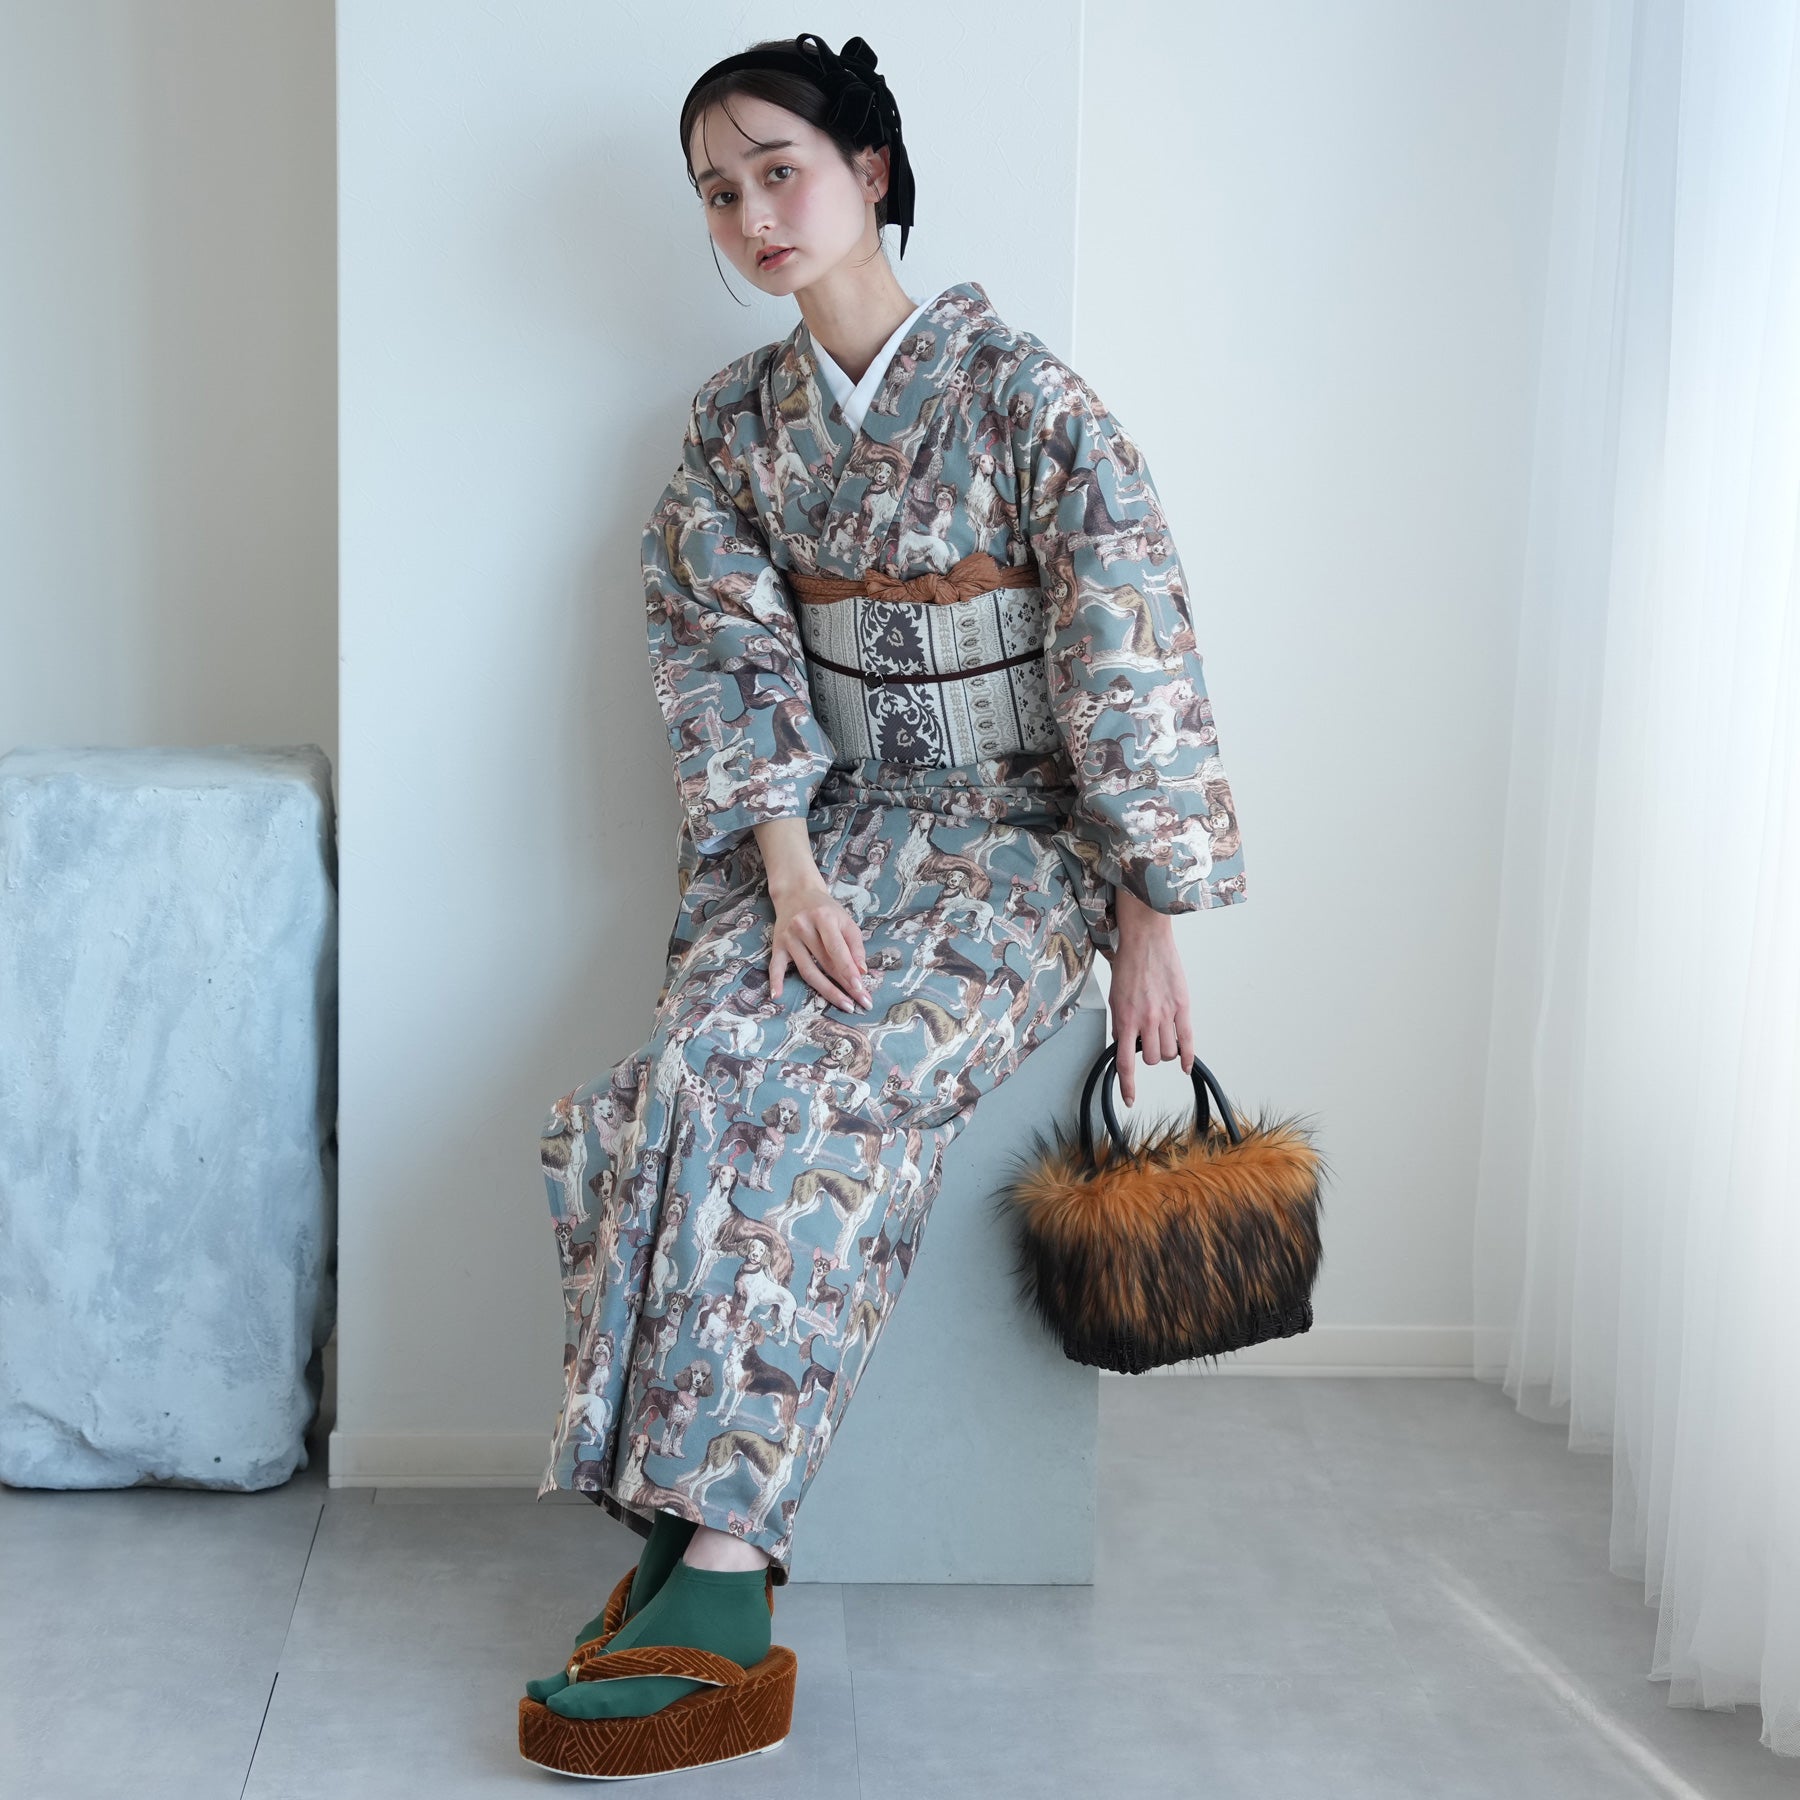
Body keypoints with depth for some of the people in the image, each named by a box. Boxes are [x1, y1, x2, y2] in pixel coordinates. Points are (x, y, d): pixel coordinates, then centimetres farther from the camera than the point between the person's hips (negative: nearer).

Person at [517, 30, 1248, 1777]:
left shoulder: (1021, 392, -7)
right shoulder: (736, 418, 9)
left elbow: (1130, 664, -9)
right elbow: (729, 654, 3)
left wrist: (1146, 926, -11)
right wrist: (788, 866, -12)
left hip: (1014, 843, -4)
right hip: (829, 830, 5)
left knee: (800, 1102, -29)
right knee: (693, 1076, -24)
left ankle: (715, 1558, -28)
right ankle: (692, 1530, -21)